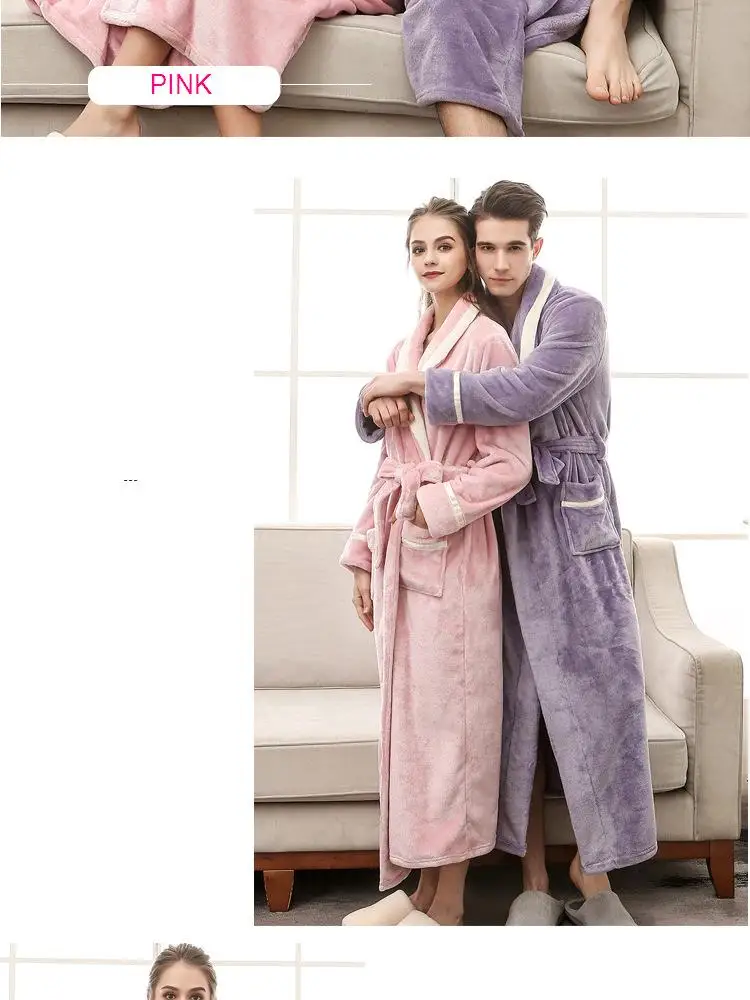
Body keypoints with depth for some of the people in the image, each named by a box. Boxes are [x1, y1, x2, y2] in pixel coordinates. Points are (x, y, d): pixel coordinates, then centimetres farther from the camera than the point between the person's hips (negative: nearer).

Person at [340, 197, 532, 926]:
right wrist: (364, 556, 13)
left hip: (453, 550, -7)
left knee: (451, 716, -1)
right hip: (398, 550, 7)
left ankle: (448, 899, 9)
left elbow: (510, 463, -10)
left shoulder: (487, 341, -7)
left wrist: (437, 506, -16)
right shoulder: (404, 349, 14)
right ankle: (417, 880, 21)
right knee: (406, 713, 10)